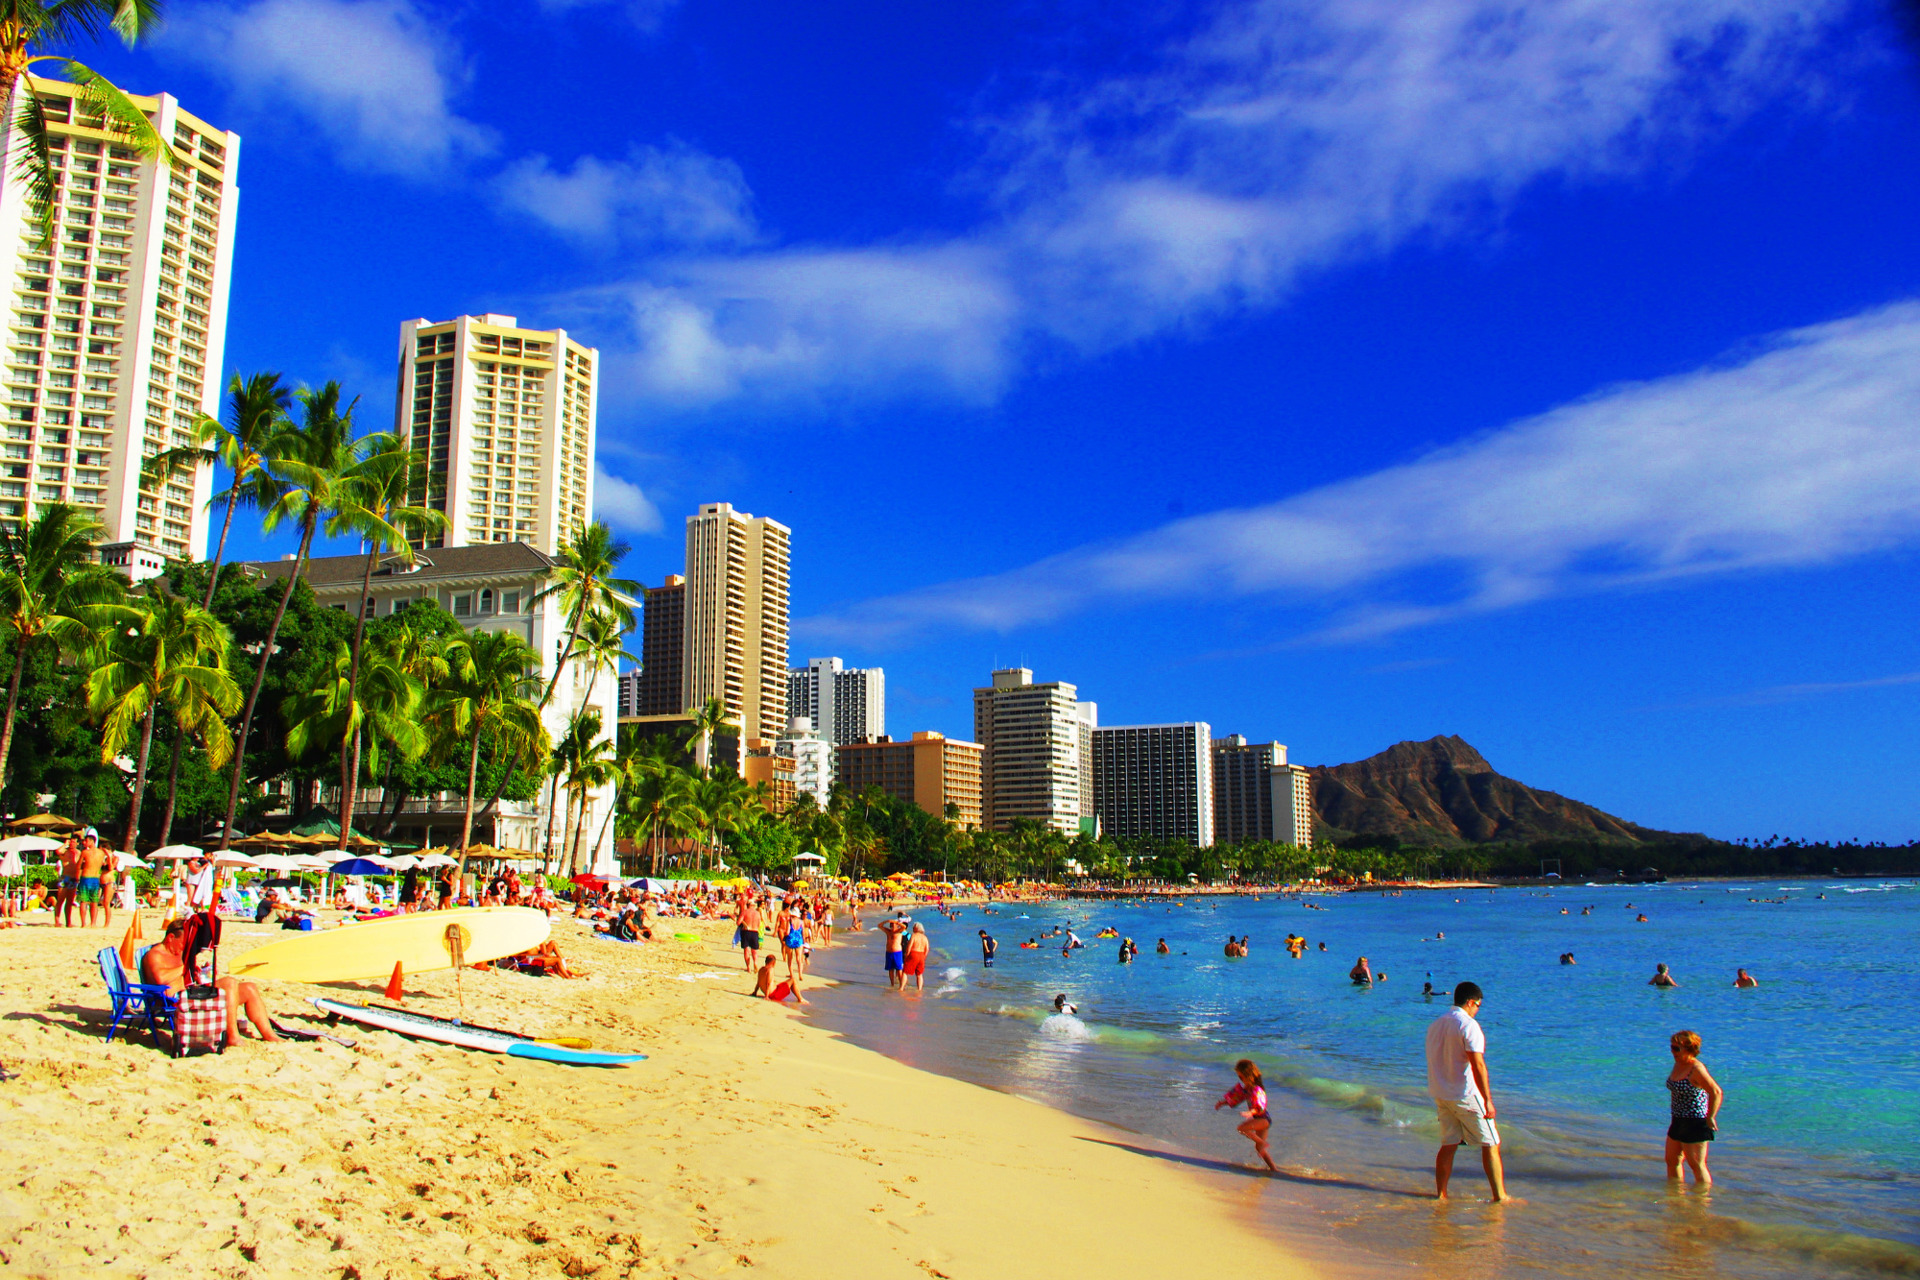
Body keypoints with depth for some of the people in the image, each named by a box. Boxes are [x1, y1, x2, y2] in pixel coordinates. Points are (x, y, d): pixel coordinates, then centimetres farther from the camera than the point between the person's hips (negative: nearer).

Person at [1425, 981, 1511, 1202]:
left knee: (1448, 1144, 11)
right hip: (1466, 1096, -7)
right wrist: (1488, 1099, -20)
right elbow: (1477, 1065, -20)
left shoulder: (1435, 1024, 12)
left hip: (1440, 1095, 7)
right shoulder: (1468, 1025, -13)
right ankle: (1500, 1195, 4)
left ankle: (1440, 1194, 10)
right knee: (1491, 1144, 3)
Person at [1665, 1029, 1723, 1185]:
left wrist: (1710, 1118, -22)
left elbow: (1717, 1093, -28)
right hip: (1679, 1121, 9)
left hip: (1695, 1123, -9)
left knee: (1697, 1165, -1)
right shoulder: (1678, 1064, 7)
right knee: (1671, 1161, 16)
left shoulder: (1696, 1068, -21)